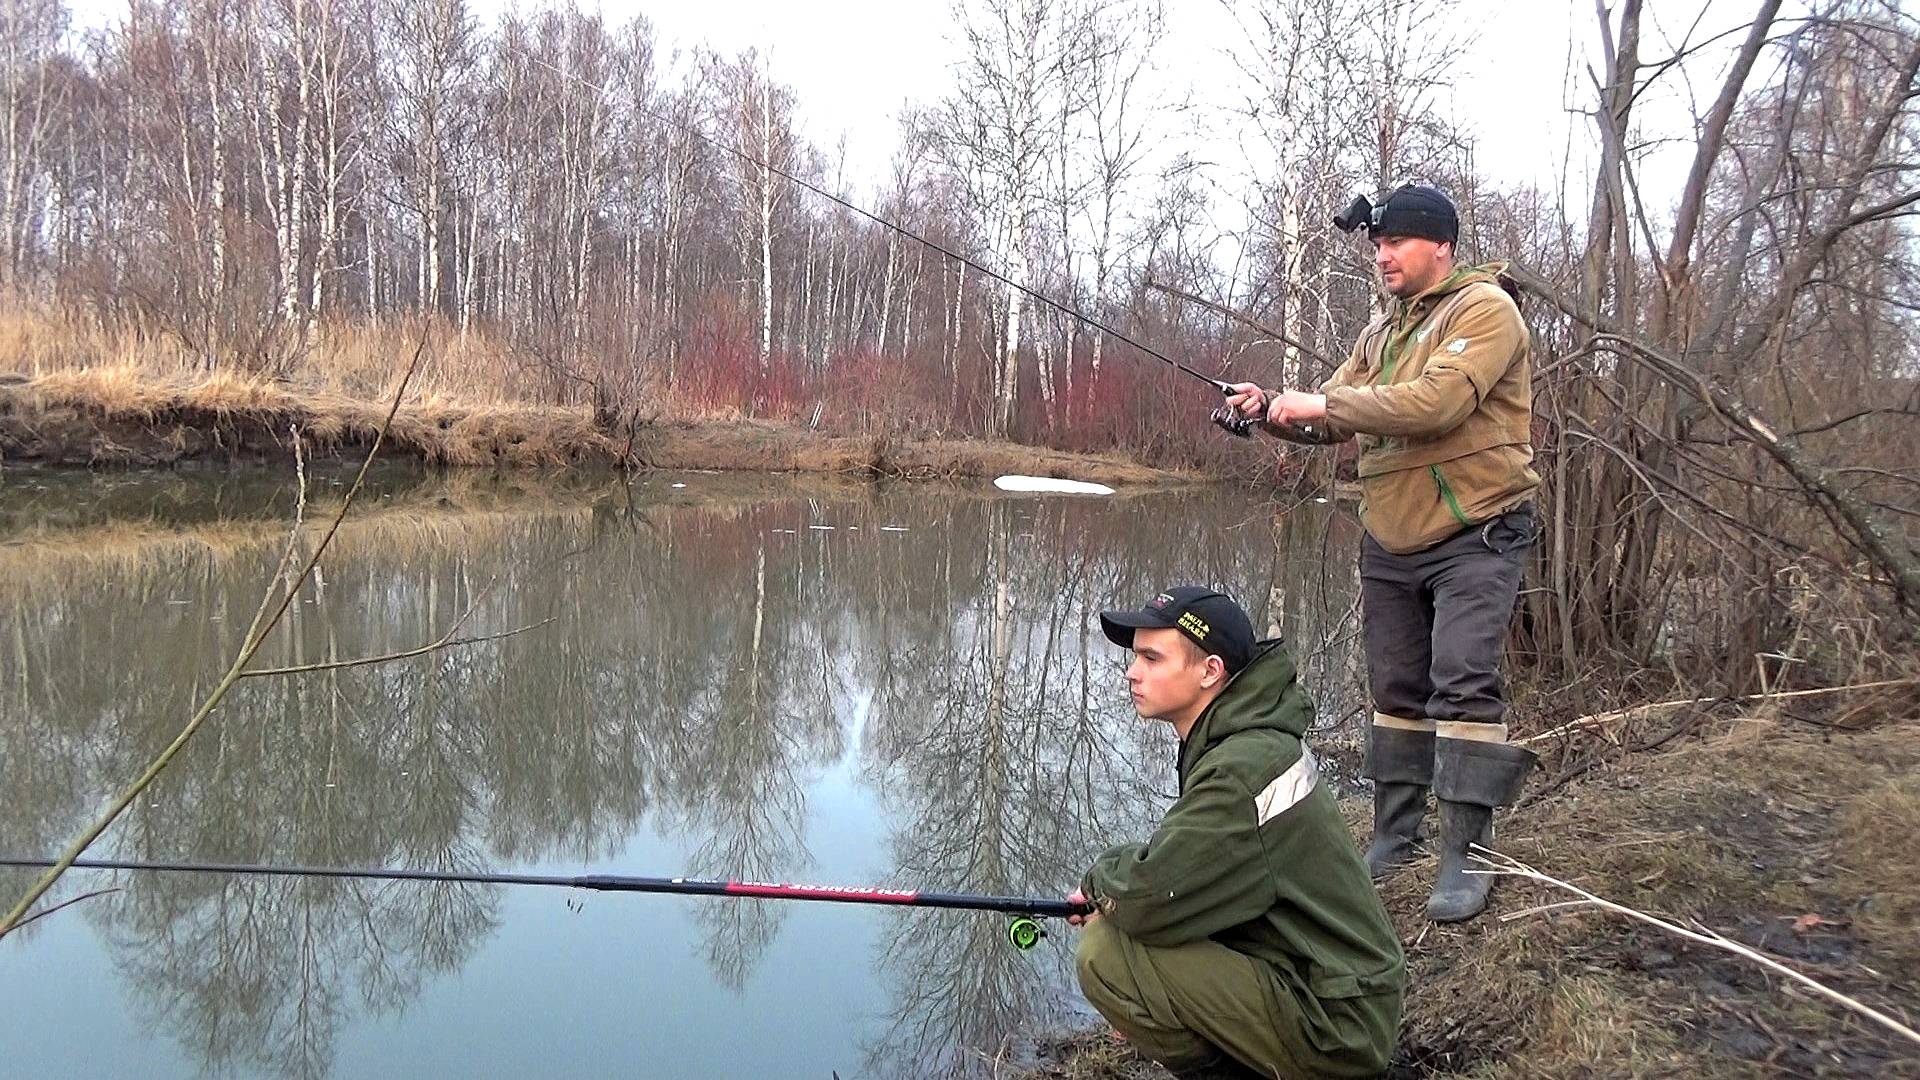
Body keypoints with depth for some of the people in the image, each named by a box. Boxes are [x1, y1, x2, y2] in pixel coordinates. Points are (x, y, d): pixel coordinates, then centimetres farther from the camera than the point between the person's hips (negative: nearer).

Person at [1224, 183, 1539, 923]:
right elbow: (1332, 420, 11)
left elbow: (1437, 401, -26)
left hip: (1474, 536, -7)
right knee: (1396, 689, 13)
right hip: (1391, 541, 8)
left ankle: (1465, 855, -5)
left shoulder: (1484, 309, -10)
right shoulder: (1382, 331, 15)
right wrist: (1272, 411, -9)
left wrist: (1325, 401, -24)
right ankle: (1396, 834, 24)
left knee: (1464, 685, -12)